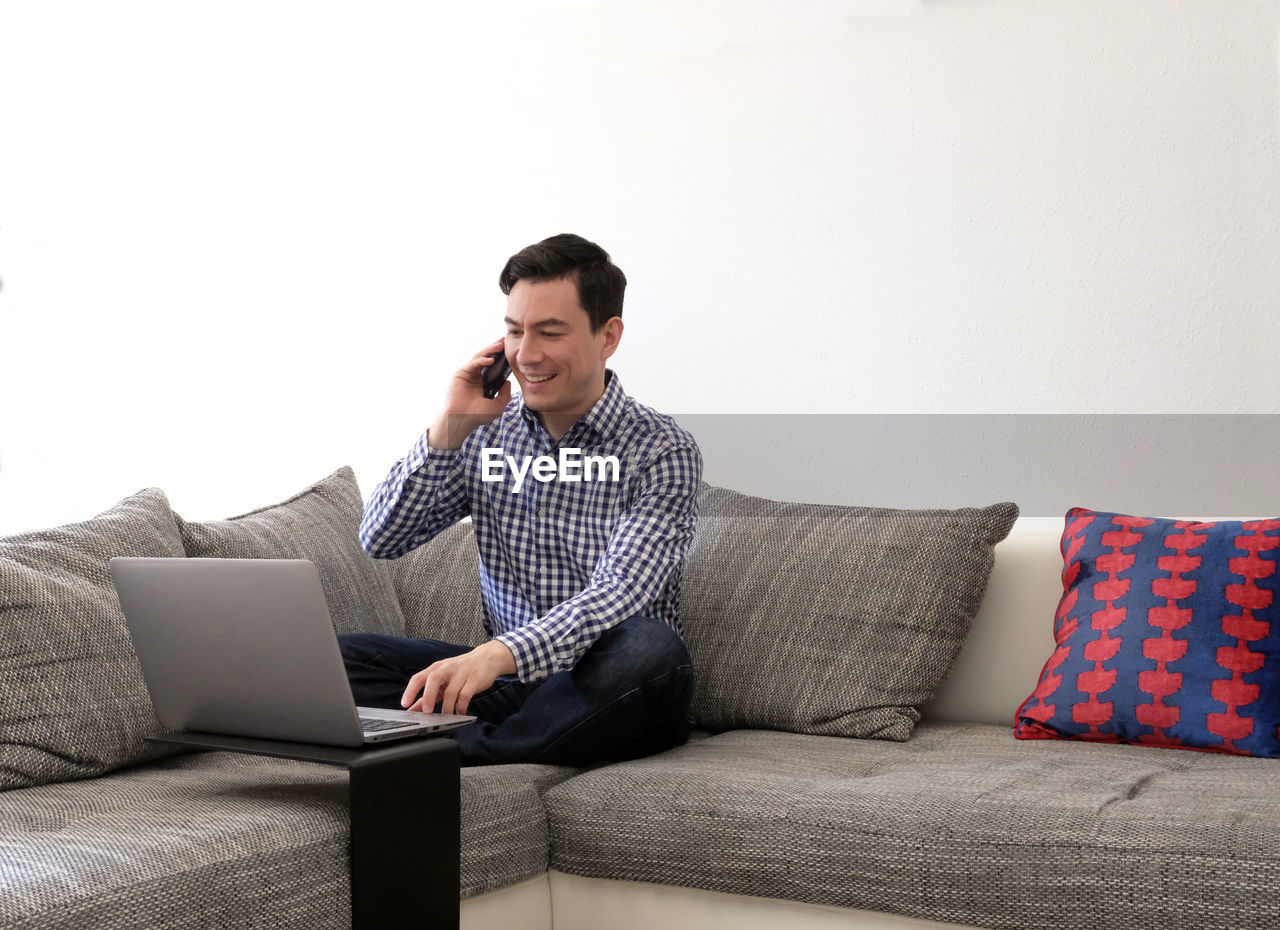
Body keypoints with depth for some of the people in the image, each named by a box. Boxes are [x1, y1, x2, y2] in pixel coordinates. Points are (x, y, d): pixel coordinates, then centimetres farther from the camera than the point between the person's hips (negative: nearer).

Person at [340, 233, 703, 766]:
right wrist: (449, 427, -11)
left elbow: (618, 595, -24)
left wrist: (495, 656, -41)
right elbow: (379, 541, 1)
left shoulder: (663, 453, -9)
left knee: (650, 646, -38)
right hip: (504, 683, 4)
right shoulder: (485, 433, 6)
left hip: (603, 694, -4)